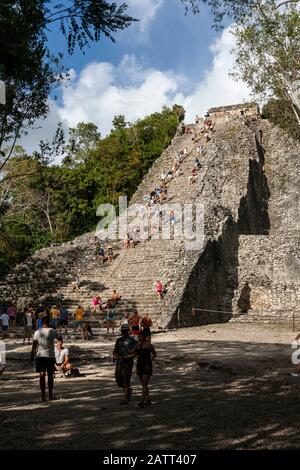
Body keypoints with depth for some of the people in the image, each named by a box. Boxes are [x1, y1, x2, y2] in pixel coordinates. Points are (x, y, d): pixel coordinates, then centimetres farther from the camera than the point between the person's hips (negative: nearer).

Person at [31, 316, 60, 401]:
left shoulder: (37, 332, -3)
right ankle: (50, 395, 17)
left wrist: (32, 356, 7)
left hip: (40, 355, 0)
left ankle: (43, 396, 1)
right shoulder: (53, 331, -3)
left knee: (42, 376, 3)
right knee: (50, 375, 10)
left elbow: (34, 346, -1)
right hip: (50, 355, 0)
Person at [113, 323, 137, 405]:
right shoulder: (119, 340, 13)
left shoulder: (132, 341, -5)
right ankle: (128, 391, 34)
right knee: (118, 379, 7)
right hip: (119, 362, 6)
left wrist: (126, 357, -19)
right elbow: (115, 350, 20)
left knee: (126, 380, -7)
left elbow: (134, 353, -9)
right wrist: (115, 357, 2)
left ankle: (125, 399, -1)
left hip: (128, 362, -6)